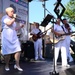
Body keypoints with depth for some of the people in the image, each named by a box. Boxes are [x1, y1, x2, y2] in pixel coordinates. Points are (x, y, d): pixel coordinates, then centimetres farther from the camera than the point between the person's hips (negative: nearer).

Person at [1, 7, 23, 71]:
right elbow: (9, 23, -21)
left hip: (14, 36, 6)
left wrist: (20, 27, 14)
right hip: (7, 37, -6)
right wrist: (14, 18, -8)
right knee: (7, 52, -3)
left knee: (18, 50, -7)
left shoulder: (12, 19, 22)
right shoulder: (4, 18, -1)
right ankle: (7, 65, 12)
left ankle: (17, 65, 0)